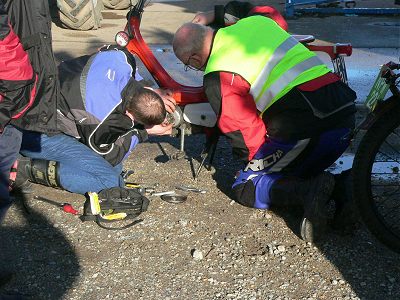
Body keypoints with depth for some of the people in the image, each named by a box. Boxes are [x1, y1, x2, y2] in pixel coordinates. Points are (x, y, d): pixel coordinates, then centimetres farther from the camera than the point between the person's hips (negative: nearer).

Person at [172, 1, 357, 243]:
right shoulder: (255, 21, 14)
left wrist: (251, 160, 18)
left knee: (246, 188, 12)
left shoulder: (217, 77, -6)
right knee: (302, 173, 33)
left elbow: (243, 131, -5)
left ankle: (307, 192, -13)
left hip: (301, 132, -8)